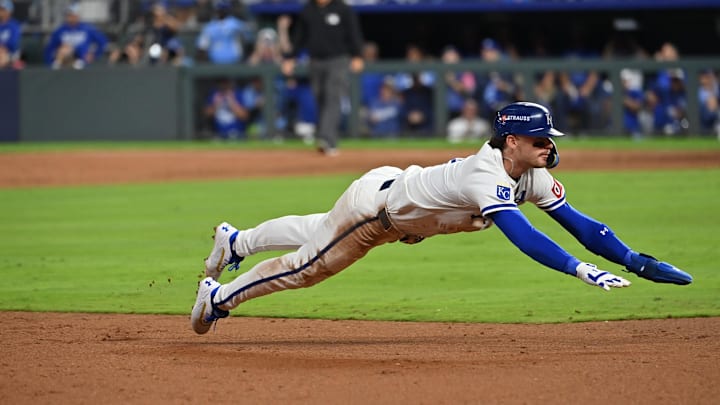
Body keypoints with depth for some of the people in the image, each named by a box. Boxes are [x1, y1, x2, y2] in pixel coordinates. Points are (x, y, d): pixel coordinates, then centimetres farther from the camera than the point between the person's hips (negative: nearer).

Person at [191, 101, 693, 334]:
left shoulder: (533, 176, -15)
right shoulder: (486, 177, -41)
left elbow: (576, 220, -17)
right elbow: (522, 235, -53)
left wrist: (637, 262, -27)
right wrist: (581, 270, -61)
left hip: (400, 214, 8)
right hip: (375, 201, -8)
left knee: (314, 234, 28)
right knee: (306, 264, 6)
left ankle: (235, 241, 50)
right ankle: (219, 296, 26)